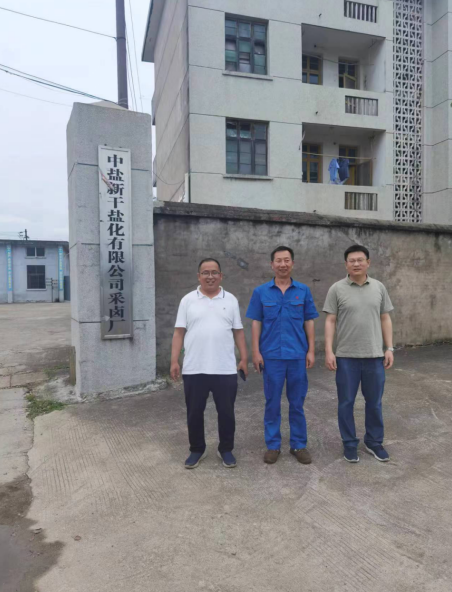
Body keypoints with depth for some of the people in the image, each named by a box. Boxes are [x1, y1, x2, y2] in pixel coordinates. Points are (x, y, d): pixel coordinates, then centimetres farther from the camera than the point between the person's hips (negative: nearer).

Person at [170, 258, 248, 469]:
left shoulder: (231, 300, 6)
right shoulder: (188, 300, 2)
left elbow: (238, 332, 8)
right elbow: (179, 333, 1)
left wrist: (244, 358, 2)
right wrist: (174, 361, -5)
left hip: (225, 370, 1)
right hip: (194, 370, 0)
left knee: (226, 412, 10)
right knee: (194, 413, 11)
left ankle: (226, 449, 28)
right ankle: (197, 450, 29)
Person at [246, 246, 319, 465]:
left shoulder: (303, 291, 4)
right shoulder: (261, 292, 1)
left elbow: (309, 322, 5)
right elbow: (256, 323, 1)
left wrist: (311, 351, 0)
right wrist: (256, 352, -4)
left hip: (298, 355, 1)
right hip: (271, 356, -1)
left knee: (297, 402, 10)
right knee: (272, 402, 8)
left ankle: (299, 445, 24)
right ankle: (272, 445, 21)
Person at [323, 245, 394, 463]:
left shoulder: (379, 287, 5)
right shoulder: (337, 289, -4)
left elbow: (385, 319, 8)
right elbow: (330, 321, -4)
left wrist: (389, 348, 3)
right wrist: (329, 351, -10)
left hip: (374, 355, 3)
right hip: (346, 357, -2)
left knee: (374, 402, 13)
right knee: (346, 403, 8)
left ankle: (374, 442, 31)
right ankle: (349, 443, 24)